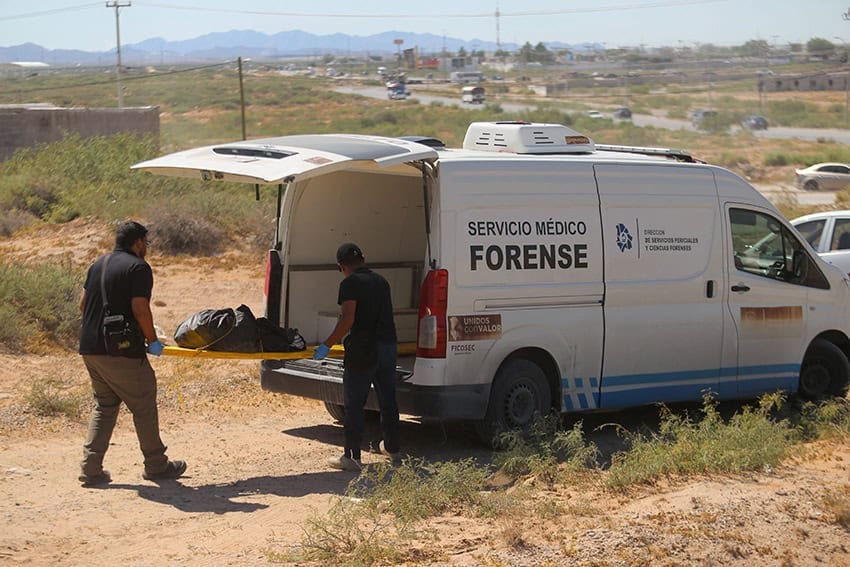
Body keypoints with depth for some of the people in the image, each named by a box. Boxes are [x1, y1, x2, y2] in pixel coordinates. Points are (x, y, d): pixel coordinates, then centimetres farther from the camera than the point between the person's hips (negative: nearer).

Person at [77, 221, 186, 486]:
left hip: (90, 348, 8)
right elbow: (140, 309, -18)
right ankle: (156, 466, 14)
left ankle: (91, 468, 7)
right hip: (121, 353, -8)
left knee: (104, 406, 16)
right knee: (144, 406, 5)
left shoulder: (98, 265, 15)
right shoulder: (138, 268, -10)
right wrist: (152, 341, -7)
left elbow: (83, 303, 18)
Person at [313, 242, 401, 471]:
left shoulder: (350, 283, -9)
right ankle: (392, 448, 32)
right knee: (388, 400, 19)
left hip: (363, 349, -7)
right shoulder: (381, 281, 14)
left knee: (354, 404, -2)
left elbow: (348, 320, -19)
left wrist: (327, 345, -12)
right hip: (388, 345, 7)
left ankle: (352, 457, -3)